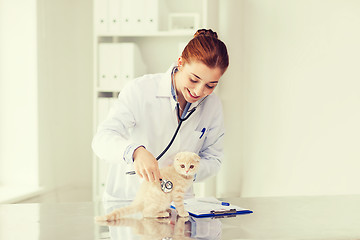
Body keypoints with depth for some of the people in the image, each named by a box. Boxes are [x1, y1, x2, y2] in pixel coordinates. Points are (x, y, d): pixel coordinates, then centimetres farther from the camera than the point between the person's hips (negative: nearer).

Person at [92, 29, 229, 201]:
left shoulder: (213, 106, 1)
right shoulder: (140, 90, -12)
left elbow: (212, 159, 9)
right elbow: (102, 139, -20)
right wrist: (135, 151, -40)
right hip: (126, 199, -3)